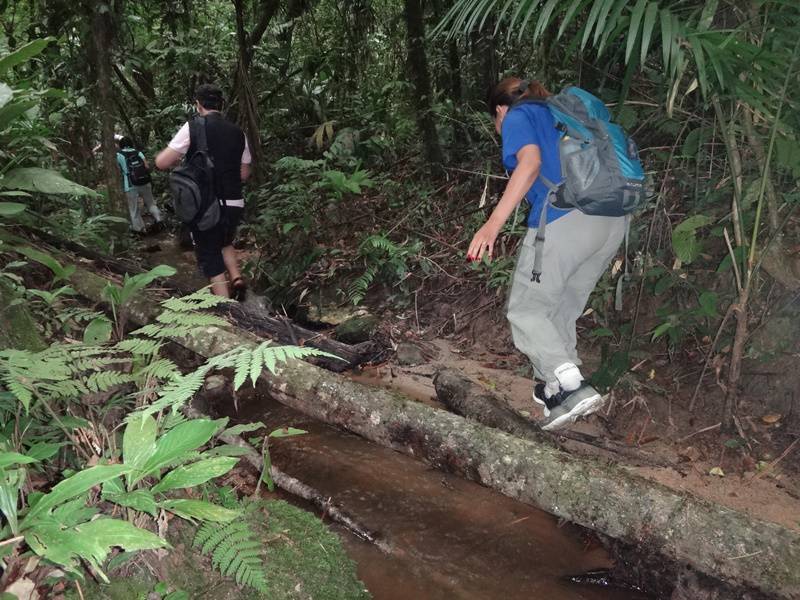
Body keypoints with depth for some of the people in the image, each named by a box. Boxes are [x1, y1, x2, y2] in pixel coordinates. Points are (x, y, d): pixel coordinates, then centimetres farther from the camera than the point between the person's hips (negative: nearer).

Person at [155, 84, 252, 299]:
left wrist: (178, 157, 12)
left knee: (210, 256, 9)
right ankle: (236, 278, 8)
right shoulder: (238, 132, 6)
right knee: (225, 243, 30)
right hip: (234, 204, 5)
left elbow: (162, 163, -9)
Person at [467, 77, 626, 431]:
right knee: (562, 310, 19)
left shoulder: (518, 117, 10)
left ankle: (571, 386, -12)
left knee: (525, 309, 2)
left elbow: (530, 162, -11)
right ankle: (554, 388, 24)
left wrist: (494, 222, -19)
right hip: (612, 221, 8)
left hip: (564, 219, -8)